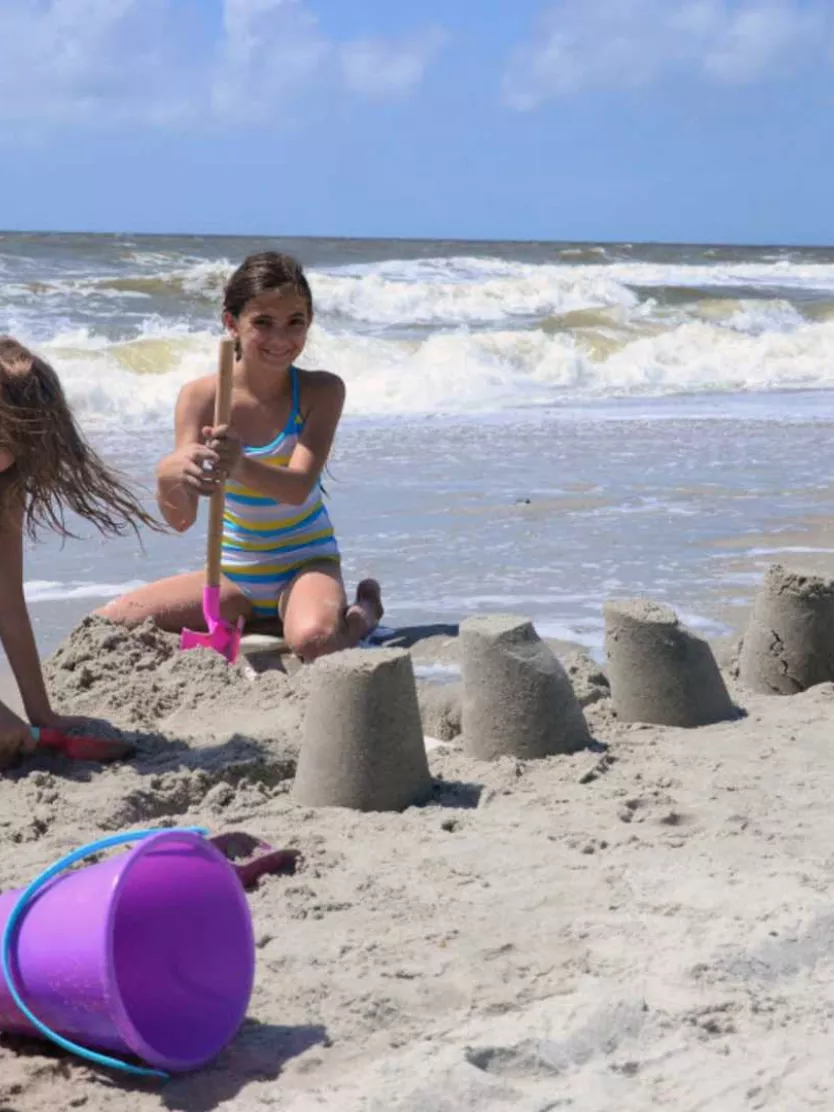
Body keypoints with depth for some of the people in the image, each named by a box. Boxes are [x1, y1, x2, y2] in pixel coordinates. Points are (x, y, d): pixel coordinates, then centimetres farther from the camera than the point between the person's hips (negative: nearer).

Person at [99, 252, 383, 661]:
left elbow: (298, 487, -25)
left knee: (314, 640, -38)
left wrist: (240, 466, -47)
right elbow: (181, 519, -15)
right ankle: (246, 624, 9)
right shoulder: (201, 395, -9)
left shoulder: (321, 390, -12)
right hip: (233, 572, 4)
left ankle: (364, 609, 2)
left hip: (304, 561, -4)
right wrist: (169, 476, -40)